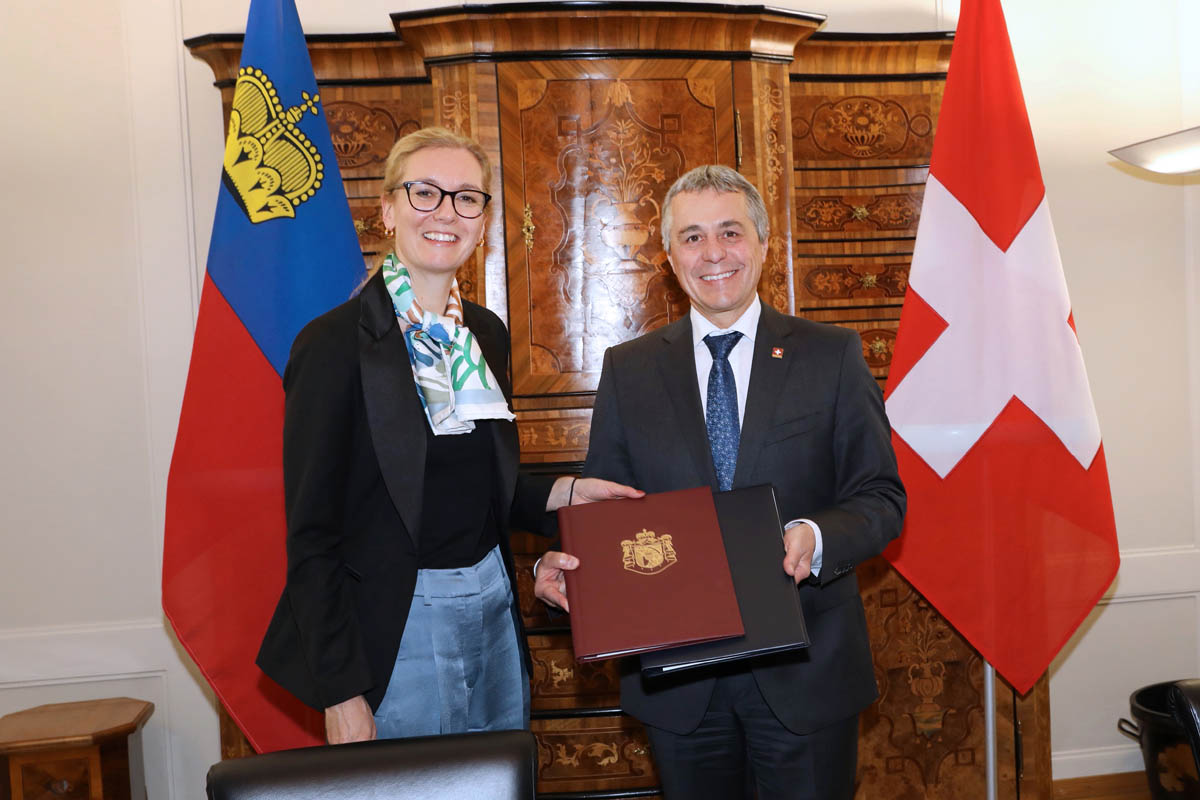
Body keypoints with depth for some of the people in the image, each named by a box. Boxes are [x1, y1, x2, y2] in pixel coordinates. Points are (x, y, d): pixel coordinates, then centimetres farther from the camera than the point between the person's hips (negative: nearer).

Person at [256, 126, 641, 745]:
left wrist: (564, 492, -1)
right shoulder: (336, 343, -13)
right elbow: (312, 535, -13)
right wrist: (340, 696, -15)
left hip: (495, 617, 7)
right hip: (398, 631, -6)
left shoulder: (486, 333, 6)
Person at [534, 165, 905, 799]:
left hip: (805, 673, -1)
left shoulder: (832, 356, 0)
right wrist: (563, 564, -16)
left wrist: (817, 537, -22)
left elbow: (881, 497, -2)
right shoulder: (627, 370, 3)